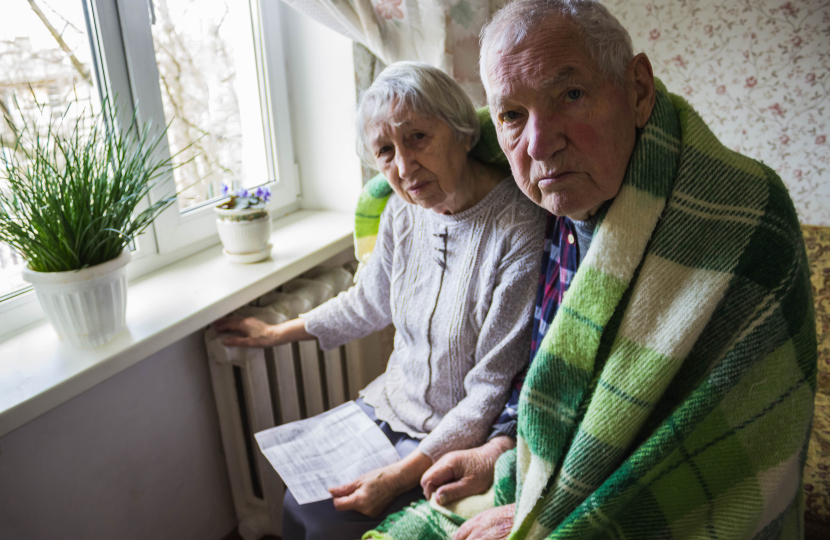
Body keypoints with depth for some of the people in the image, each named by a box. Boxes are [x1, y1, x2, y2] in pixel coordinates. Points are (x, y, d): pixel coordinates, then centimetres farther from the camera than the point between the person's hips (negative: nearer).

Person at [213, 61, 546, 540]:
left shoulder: (519, 230, -27)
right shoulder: (405, 212, -5)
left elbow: (493, 391, -22)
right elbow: (369, 302, 14)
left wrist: (400, 476, -20)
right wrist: (277, 333, 19)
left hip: (465, 433, -6)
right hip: (395, 402, 6)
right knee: (298, 500, 4)